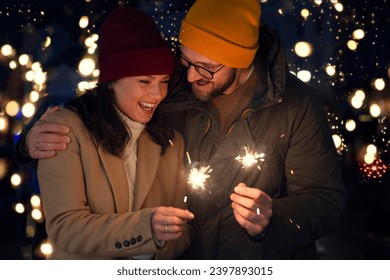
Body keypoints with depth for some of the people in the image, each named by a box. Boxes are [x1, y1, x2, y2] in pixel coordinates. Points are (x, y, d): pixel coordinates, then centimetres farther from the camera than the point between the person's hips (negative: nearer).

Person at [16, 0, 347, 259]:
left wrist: (273, 221, -32)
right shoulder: (169, 94, -10)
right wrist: (41, 138, -14)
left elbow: (328, 200, -14)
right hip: (188, 257, 2)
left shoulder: (297, 105, -15)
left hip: (273, 260, -2)